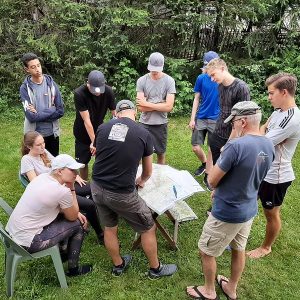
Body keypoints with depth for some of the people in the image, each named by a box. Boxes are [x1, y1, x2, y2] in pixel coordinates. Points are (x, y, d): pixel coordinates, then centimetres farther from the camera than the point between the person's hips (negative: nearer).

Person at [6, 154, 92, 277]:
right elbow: (72, 217, -5)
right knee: (78, 225, 3)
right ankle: (73, 269, 20)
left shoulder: (43, 177, 0)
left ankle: (65, 252, 37)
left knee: (65, 213, 19)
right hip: (26, 243, -8)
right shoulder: (62, 191, -24)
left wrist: (76, 213, 4)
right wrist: (71, 187, -6)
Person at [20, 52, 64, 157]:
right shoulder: (25, 88, -9)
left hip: (52, 133, 2)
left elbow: (60, 111, -7)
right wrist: (50, 111, -13)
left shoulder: (51, 83, -3)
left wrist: (39, 114, -13)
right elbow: (31, 116, -18)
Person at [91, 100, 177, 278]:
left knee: (109, 228, 25)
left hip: (97, 188, 5)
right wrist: (140, 181, 29)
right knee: (148, 228, 17)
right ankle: (155, 269, 36)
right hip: (121, 194, -4)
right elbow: (148, 172, 7)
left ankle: (118, 265, 46)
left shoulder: (103, 128, 1)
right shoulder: (144, 134, -6)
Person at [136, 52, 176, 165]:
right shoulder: (141, 81, -5)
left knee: (161, 153, 14)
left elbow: (169, 107, -15)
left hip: (161, 124, 0)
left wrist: (147, 103, -11)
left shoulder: (169, 81, -7)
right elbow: (140, 107, -11)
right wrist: (160, 105, -11)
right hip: (144, 124, 0)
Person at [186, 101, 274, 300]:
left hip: (227, 213, -8)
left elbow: (212, 181, -20)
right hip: (249, 210, 8)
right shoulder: (269, 146, -3)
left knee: (206, 252, 15)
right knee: (239, 249, 25)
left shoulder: (236, 146, -30)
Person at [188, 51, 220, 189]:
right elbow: (197, 99, 3)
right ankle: (204, 163, 33)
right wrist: (192, 118, -1)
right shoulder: (201, 78, -2)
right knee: (196, 147, 2)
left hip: (216, 119, -2)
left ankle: (207, 176, 20)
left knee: (212, 149, 4)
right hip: (200, 118, 2)